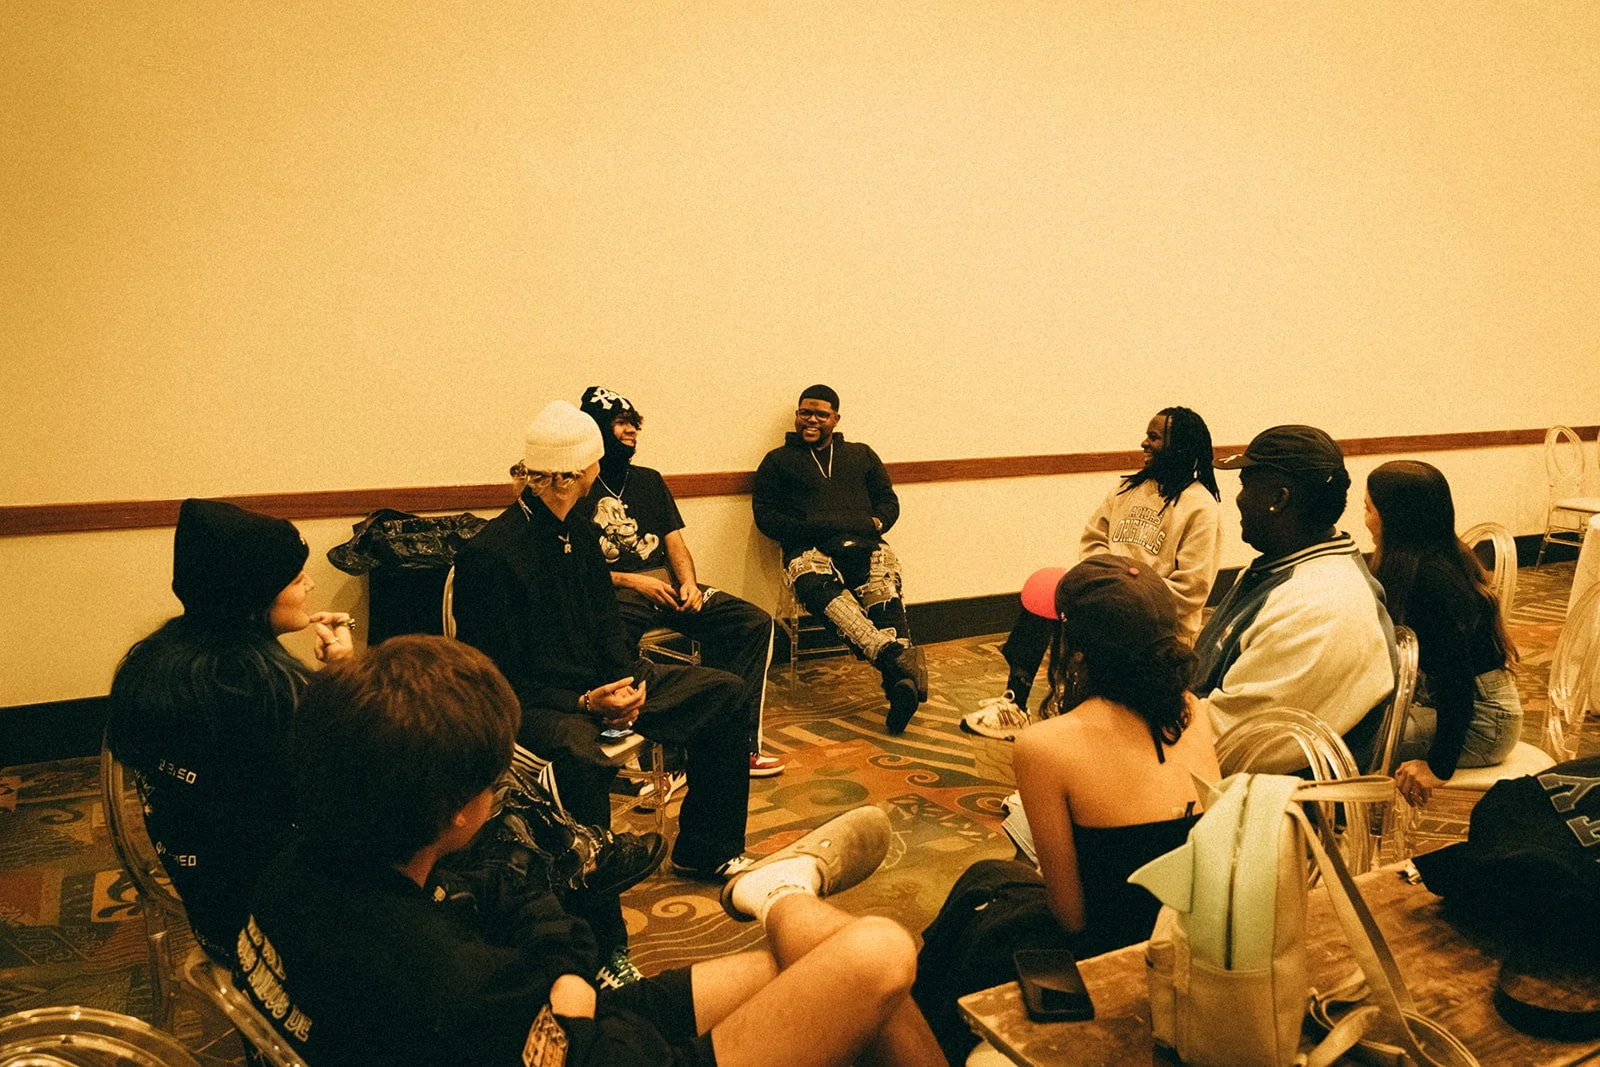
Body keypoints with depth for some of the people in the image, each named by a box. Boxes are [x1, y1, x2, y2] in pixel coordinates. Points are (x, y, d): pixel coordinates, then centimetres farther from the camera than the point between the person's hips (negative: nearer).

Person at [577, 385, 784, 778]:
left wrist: (689, 583, -5)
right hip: (614, 594, -5)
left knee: (755, 623, -14)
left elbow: (675, 541, 15)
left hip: (669, 587, 6)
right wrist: (631, 580, -14)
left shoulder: (649, 480, 23)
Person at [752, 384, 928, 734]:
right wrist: (807, 531, -6)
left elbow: (889, 500, 26)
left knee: (884, 589, -36)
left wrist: (877, 522, 2)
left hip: (863, 545, 2)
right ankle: (894, 655, -59)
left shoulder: (861, 455, 30)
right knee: (822, 588, -41)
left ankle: (900, 683, -54)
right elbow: (764, 515, 11)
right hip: (809, 549, -2)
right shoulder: (778, 461, 22)